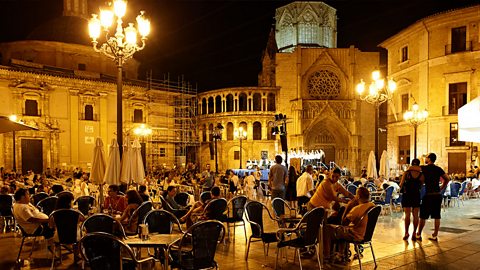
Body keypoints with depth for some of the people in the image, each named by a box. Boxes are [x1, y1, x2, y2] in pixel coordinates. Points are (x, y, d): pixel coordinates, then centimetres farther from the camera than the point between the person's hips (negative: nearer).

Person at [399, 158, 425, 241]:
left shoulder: (407, 173, -7)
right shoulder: (421, 175, -5)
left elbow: (401, 184, -8)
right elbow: (421, 187, -2)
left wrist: (402, 187, 13)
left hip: (406, 195, -1)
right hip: (416, 196, 1)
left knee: (407, 215, 3)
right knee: (415, 215, 8)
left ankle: (406, 233, 1)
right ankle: (414, 233, 10)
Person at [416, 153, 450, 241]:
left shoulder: (424, 168, -6)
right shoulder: (438, 169, 8)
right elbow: (447, 179, 8)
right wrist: (441, 189, 13)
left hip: (428, 195, -5)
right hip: (438, 195, 5)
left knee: (423, 216, 3)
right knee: (437, 216, 8)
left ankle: (418, 235, 9)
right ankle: (435, 236, 12)